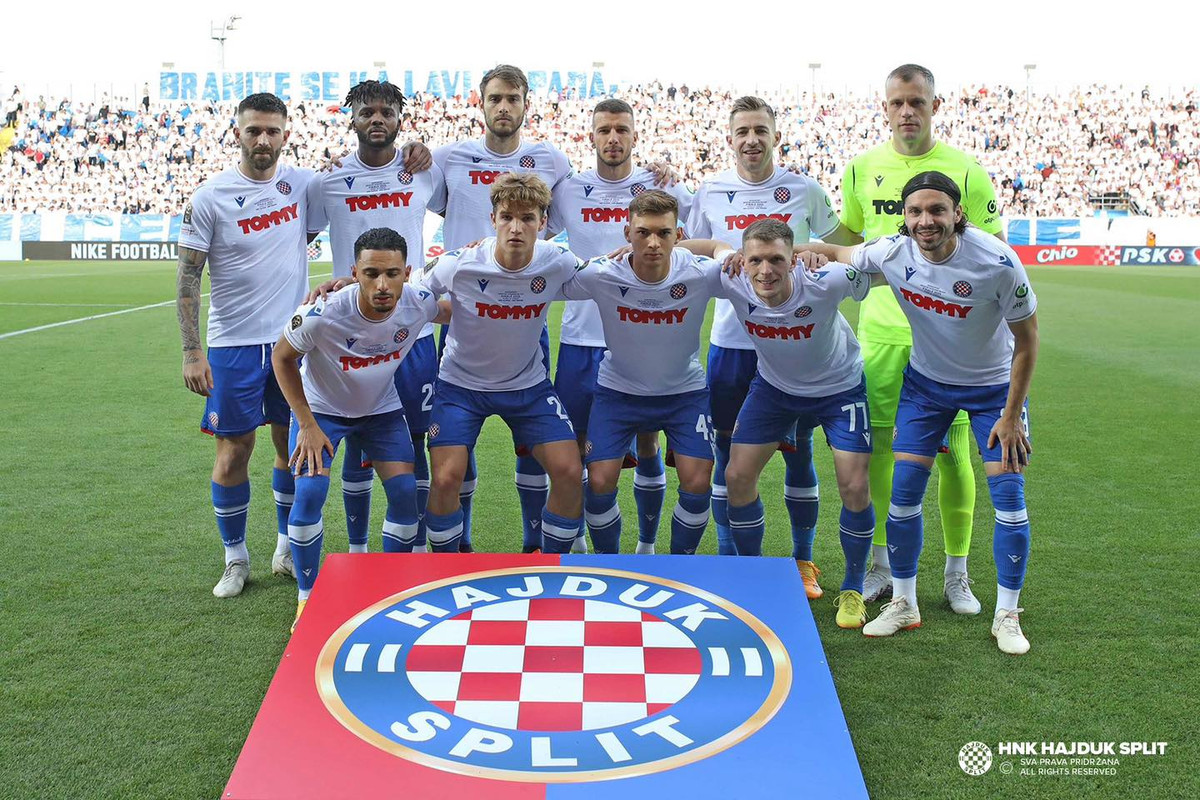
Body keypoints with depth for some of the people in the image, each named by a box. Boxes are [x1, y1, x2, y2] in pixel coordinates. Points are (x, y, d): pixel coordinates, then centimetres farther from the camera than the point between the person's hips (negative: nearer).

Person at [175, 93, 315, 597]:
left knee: (292, 446, 11)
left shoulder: (301, 183, 3)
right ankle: (235, 558, 20)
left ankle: (288, 547, 29)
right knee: (233, 453, 2)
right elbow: (188, 277, -5)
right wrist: (191, 352, -11)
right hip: (233, 345, -3)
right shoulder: (210, 197, -6)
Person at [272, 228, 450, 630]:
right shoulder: (321, 314, -34)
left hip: (383, 408, 3)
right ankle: (307, 597, 3)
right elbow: (282, 357, -14)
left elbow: (452, 313, 2)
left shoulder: (420, 303, -25)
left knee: (405, 491, -7)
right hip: (322, 407, -3)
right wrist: (306, 425, -16)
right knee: (309, 491, -18)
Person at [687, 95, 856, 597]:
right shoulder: (710, 193, 5)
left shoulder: (804, 191, 2)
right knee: (727, 452, 7)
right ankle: (728, 560, 21)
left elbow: (847, 244, 15)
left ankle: (803, 561, 22)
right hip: (730, 341, 1)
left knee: (798, 452, 7)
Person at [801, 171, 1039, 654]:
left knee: (1008, 493, -7)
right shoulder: (892, 253, -19)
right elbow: (837, 254, 2)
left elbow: (1026, 338, -15)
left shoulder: (997, 262, -27)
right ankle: (903, 604, 15)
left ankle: (1007, 616, 11)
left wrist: (1011, 414, -13)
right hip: (926, 381, 2)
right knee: (904, 488, -3)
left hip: (993, 385, -2)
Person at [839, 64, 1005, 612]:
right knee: (876, 445, 6)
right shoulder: (862, 169, 6)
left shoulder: (965, 171, -3)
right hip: (881, 330, 3)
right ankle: (880, 566, 23)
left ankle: (956, 574, 18)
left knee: (952, 452, 2)